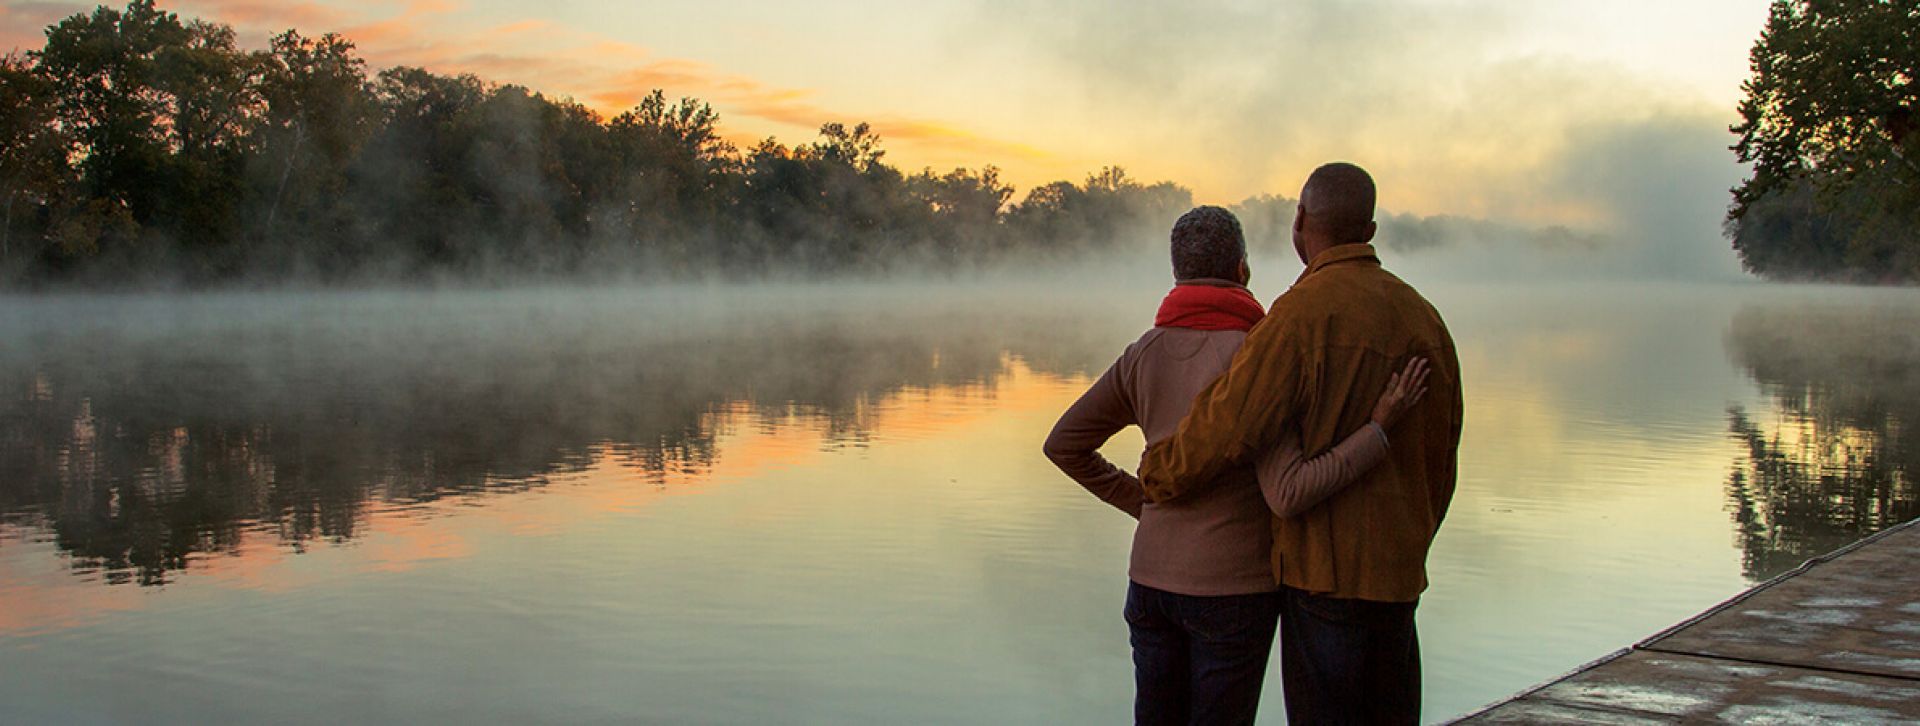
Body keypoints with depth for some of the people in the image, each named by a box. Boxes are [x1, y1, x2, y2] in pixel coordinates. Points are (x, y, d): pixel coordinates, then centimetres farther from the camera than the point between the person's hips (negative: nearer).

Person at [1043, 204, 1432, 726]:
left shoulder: (1143, 354, 1)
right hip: (1232, 587, -5)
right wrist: (1379, 429, -20)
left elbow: (1063, 445, 8)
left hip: (1152, 580, 6)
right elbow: (1289, 493, -25)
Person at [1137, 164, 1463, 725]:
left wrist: (1156, 478, -1)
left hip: (1325, 568, -7)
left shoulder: (1305, 311, -15)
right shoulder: (1421, 315, 8)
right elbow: (1440, 458, 14)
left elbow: (1228, 428, -19)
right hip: (1397, 573, 8)